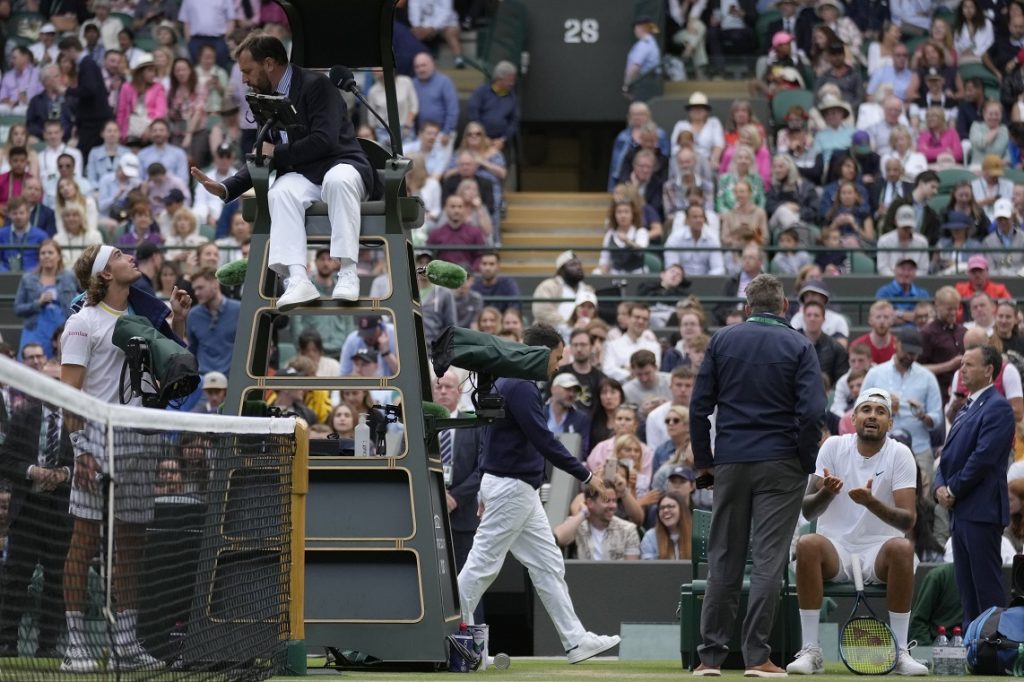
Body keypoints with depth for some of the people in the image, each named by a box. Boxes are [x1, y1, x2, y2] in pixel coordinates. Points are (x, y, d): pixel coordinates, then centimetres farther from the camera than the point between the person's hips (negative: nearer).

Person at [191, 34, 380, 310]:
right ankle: (297, 280, -45)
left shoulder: (316, 85, -7)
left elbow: (324, 141, -19)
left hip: (340, 165, -5)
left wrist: (277, 153, -10)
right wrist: (224, 188, 5)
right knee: (280, 192, -29)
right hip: (303, 176, 5)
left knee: (338, 180, -40)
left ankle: (348, 274, -41)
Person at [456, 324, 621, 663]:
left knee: (549, 564, 8)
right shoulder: (520, 386, -17)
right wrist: (585, 475, -16)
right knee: (483, 563, -5)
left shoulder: (510, 382, 15)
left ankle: (575, 640, 8)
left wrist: (486, 494, 24)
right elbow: (543, 440, -21)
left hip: (521, 491, 11)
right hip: (511, 487, -11)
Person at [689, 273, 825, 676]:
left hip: (730, 462, 3)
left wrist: (703, 459, 11)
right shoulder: (798, 346, -2)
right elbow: (811, 410, -10)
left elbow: (699, 405, 4)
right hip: (780, 464, -3)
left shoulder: (722, 341, 5)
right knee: (769, 559, -2)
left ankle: (711, 654, 7)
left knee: (724, 559, 8)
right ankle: (756, 654, -6)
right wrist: (807, 462, 1)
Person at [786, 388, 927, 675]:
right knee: (807, 544, -32)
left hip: (878, 552, -1)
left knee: (902, 548, -34)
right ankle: (810, 651, -28)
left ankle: (900, 653, -26)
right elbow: (807, 511, -3)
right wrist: (825, 493, -26)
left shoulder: (900, 454, -3)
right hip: (835, 549, 1)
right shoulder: (833, 446, 1)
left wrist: (872, 503, -31)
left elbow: (908, 520, -13)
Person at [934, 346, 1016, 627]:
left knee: (987, 583, -8)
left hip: (981, 511, -10)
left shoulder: (997, 408, -11)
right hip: (960, 511, 10)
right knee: (967, 585, 12)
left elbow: (983, 457, -18)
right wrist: (940, 486, 1)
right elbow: (950, 454, 19)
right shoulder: (967, 408, 19)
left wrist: (954, 490, -12)